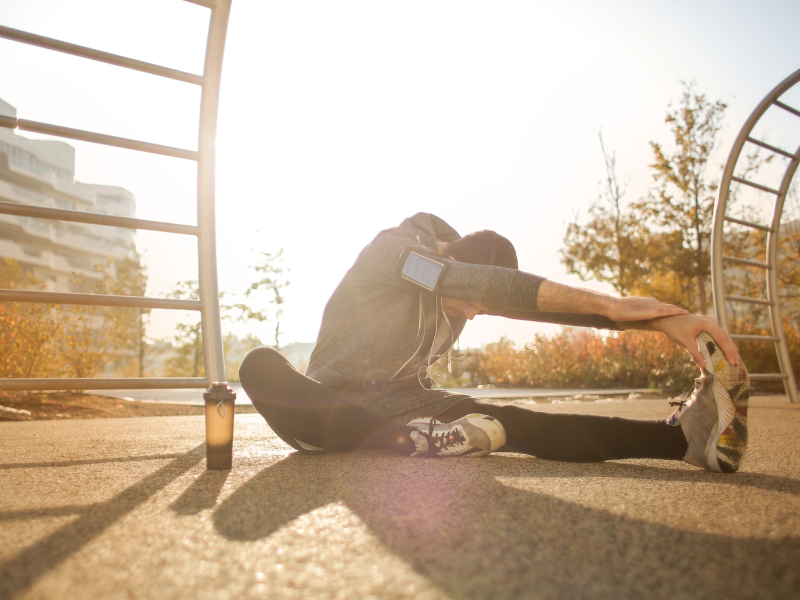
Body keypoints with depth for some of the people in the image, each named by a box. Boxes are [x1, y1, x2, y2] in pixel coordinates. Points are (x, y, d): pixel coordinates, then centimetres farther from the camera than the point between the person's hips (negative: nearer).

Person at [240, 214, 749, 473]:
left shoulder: (470, 291, 2)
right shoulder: (391, 248, -18)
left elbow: (546, 303, -9)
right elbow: (481, 283, -33)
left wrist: (659, 319, -23)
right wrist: (610, 305, -34)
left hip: (404, 401, 3)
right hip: (335, 401, -3)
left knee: (513, 423, -23)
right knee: (261, 365, -36)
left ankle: (685, 434, -36)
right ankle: (414, 441, -40)